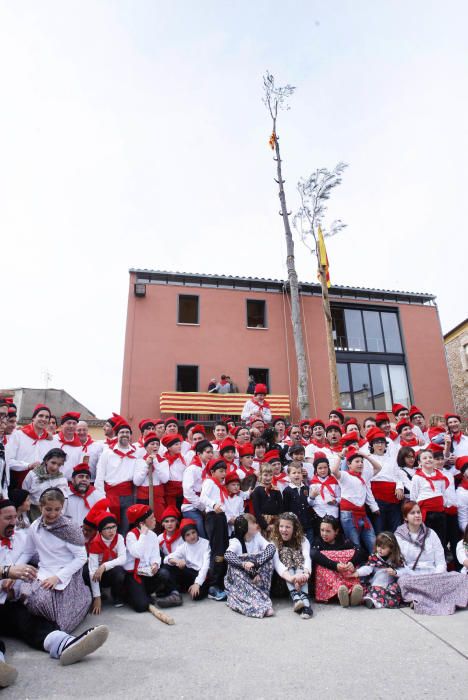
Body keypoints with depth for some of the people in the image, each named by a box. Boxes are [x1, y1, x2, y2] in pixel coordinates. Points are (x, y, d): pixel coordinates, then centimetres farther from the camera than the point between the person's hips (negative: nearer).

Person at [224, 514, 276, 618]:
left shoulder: (257, 537, -2)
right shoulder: (236, 542, -11)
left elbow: (272, 548, -21)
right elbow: (227, 555, -33)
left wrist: (256, 563, -36)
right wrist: (243, 564, -50)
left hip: (257, 576, 2)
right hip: (240, 578, -2)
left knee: (268, 558, -21)